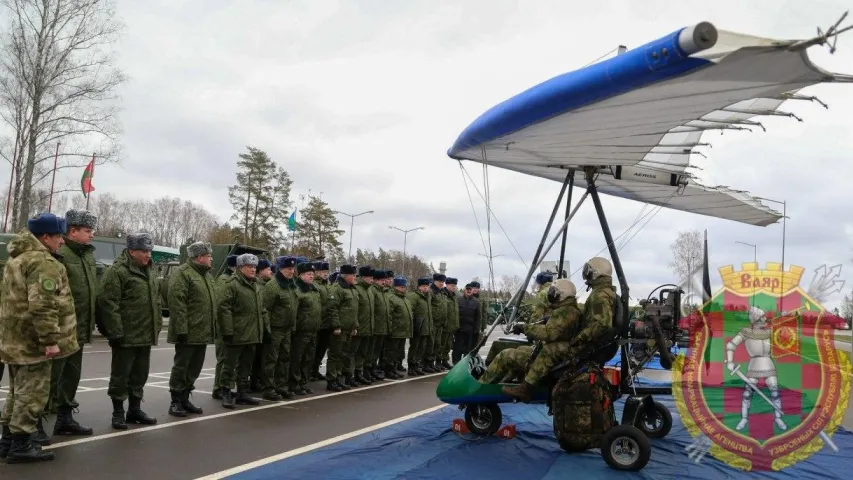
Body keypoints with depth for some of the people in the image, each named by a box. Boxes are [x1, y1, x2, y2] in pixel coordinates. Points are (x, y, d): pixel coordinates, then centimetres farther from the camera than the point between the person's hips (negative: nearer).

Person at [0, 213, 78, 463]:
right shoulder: (44, 262, -19)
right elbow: (42, 306, -27)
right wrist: (50, 340, -24)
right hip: (32, 341, -10)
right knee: (32, 393, -2)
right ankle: (21, 446, 4)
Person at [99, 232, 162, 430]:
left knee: (140, 375, 15)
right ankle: (118, 412, 14)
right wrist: (116, 332, -21)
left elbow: (156, 301, 21)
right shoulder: (117, 271, -13)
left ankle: (135, 409, 26)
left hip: (145, 336, 8)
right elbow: (108, 303, -18)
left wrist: (157, 326, 16)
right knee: (121, 375, 3)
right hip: (126, 336, -8)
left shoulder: (148, 271, 15)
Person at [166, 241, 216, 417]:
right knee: (181, 366, 1)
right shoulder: (182, 273, -11)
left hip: (203, 332, 9)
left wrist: (214, 327, 17)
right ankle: (176, 402, 9)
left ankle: (184, 399, 23)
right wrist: (181, 329, -23)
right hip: (188, 333, -8)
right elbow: (177, 303, -19)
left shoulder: (207, 274, 18)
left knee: (195, 368, 13)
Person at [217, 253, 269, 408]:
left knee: (246, 366, 14)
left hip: (252, 335, 8)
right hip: (237, 335, -7)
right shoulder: (232, 286, -9)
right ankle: (226, 394, 11)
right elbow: (224, 309, -15)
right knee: (230, 365, 2)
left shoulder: (256, 287, 16)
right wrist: (228, 331, -20)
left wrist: (266, 329, 14)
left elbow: (262, 310, 20)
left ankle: (242, 393, 23)